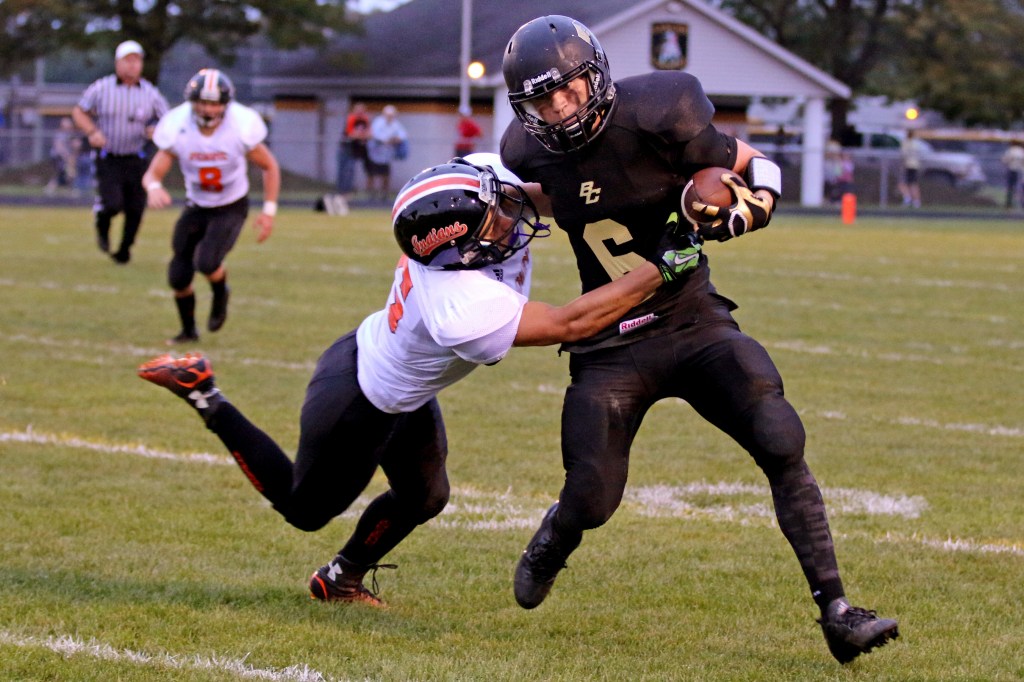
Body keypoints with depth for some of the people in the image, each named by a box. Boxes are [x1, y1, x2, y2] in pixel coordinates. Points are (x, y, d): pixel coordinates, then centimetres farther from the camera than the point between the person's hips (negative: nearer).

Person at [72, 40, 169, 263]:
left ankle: (124, 249, 26)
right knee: (112, 204, -17)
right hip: (107, 159, -3)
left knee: (135, 210, 2)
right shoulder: (101, 88, -5)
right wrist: (92, 132, -13)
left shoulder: (150, 93, 0)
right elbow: (79, 111, 5)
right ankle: (102, 226, 19)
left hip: (136, 160, 3)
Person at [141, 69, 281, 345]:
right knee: (178, 276, -1)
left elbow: (270, 167, -7)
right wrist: (154, 187, -40)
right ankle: (188, 330, 27)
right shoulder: (177, 128, -19)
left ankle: (220, 294, 11)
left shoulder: (241, 127, -23)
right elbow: (153, 172, -15)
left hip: (231, 208, -3)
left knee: (207, 262, -25)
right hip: (196, 208, 3)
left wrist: (269, 211, -10)